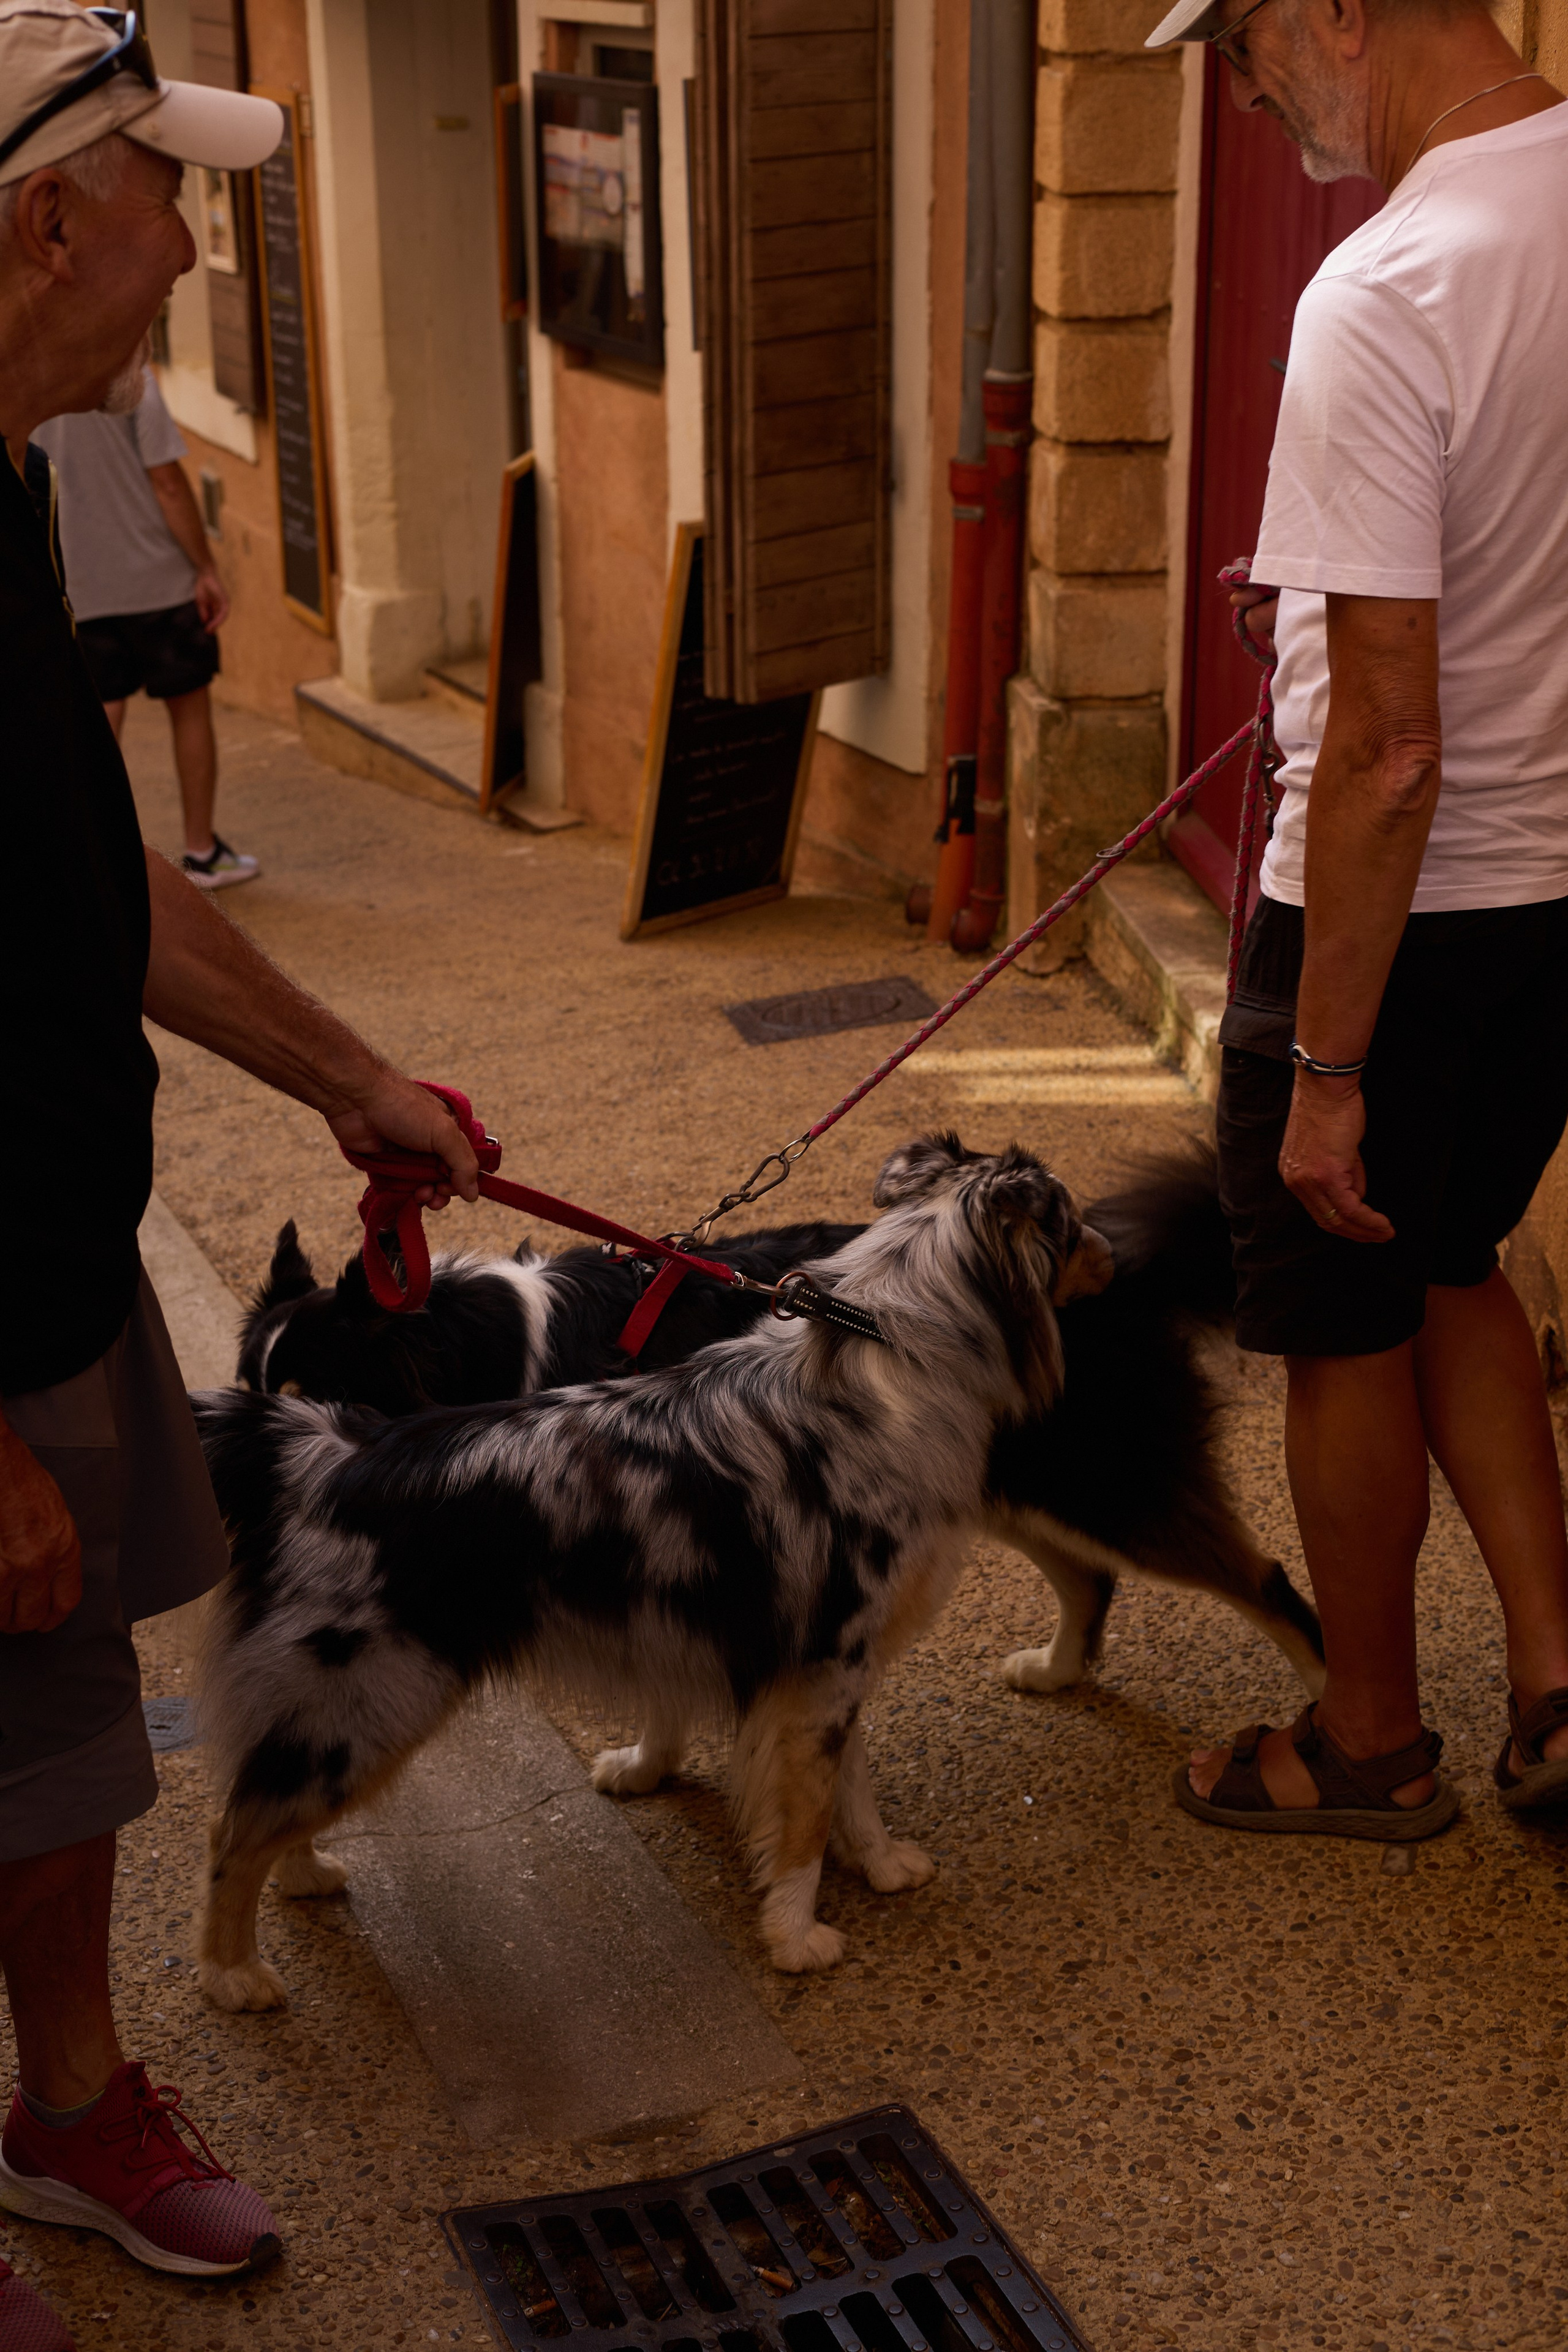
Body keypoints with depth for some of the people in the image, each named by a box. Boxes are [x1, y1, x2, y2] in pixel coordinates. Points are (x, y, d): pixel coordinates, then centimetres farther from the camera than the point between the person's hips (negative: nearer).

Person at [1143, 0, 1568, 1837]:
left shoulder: (1385, 296, -27)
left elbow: (1388, 746, -28)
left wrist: (1326, 1071, -22)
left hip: (1399, 898, -8)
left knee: (1345, 1324, 12)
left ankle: (1370, 1742, 31)